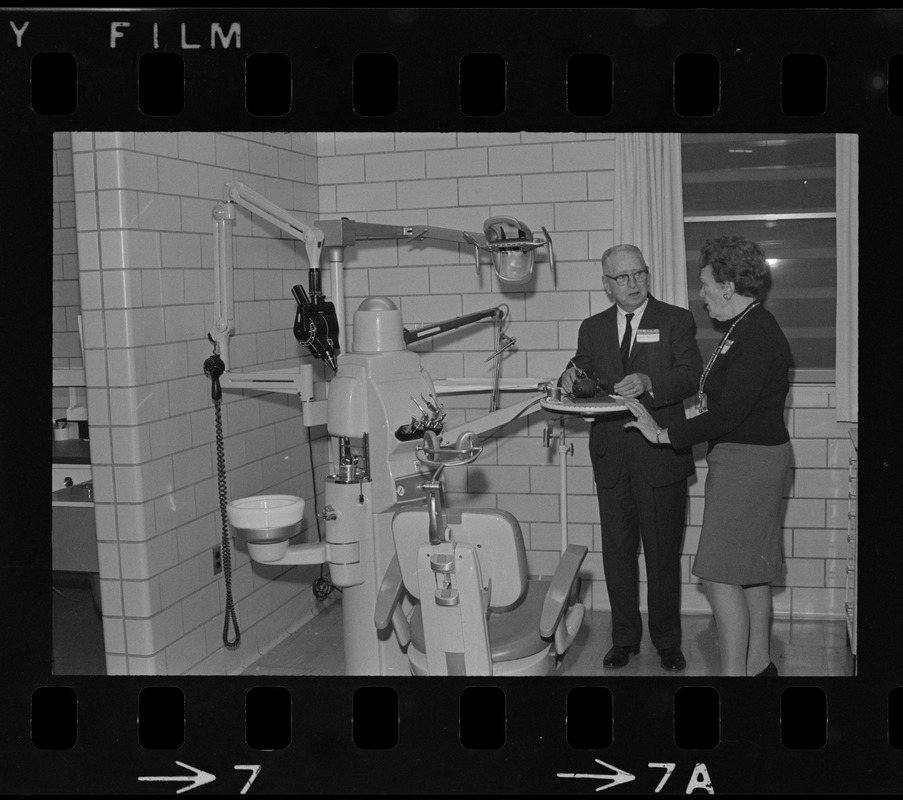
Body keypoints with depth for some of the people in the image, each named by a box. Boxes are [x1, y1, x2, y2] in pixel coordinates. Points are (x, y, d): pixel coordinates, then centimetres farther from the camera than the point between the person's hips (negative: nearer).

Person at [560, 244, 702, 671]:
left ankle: (666, 640, 21)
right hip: (611, 458, 3)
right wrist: (571, 381, -12)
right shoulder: (592, 328, 12)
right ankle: (624, 638, 23)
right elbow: (583, 384, 12)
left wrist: (648, 383, -29)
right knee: (617, 551, 9)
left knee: (663, 552, 6)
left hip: (660, 455, -3)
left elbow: (692, 375, -11)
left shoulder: (675, 321, 1)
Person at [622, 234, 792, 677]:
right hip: (753, 458, 11)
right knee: (752, 569, 17)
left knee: (722, 574, -7)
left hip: (747, 460, -11)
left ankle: (733, 672, 0)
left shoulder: (756, 334, -20)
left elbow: (730, 412, -25)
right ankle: (758, 664, 29)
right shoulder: (750, 328, 12)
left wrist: (665, 433, -18)